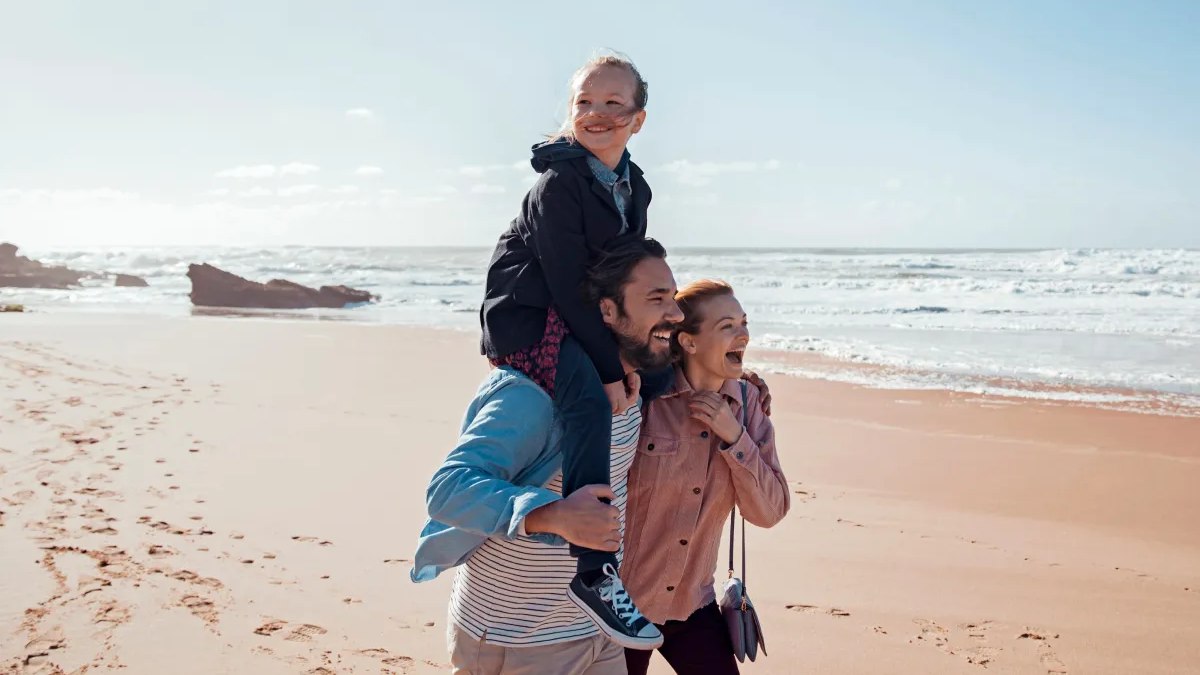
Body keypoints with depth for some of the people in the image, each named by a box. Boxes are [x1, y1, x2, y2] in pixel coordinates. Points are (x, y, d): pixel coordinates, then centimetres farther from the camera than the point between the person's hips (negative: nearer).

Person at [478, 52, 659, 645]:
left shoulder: (633, 187, 7)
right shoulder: (558, 184, -17)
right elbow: (568, 284, -22)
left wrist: (627, 352, -1)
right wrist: (609, 367, -22)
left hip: (584, 320, 10)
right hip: (527, 318, -9)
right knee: (590, 399, -32)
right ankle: (590, 570, -33)